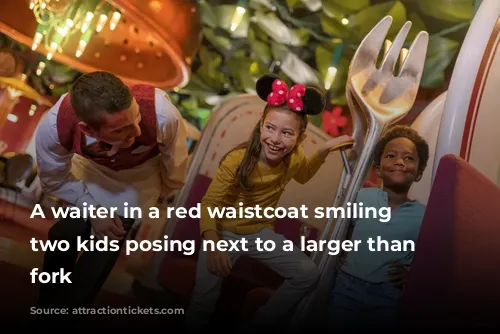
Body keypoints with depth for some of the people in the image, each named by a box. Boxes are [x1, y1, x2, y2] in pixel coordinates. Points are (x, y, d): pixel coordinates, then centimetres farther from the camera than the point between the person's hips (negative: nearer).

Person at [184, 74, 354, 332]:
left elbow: (303, 175, 15)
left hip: (261, 233, 5)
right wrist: (212, 245, -35)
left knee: (309, 274, -6)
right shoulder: (237, 159, -25)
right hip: (224, 233, -4)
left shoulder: (293, 157, -10)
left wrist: (325, 150, -1)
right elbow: (209, 203, -21)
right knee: (203, 300, -17)